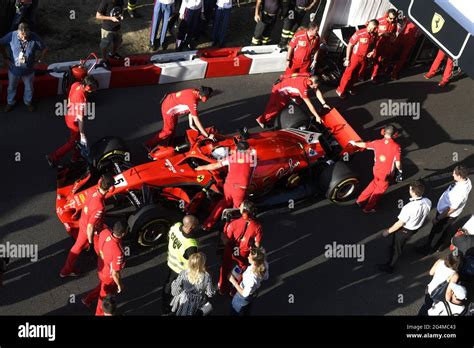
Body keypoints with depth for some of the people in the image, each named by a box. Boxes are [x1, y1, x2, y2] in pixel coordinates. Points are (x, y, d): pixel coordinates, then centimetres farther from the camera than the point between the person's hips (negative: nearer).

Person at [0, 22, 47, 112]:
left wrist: (39, 60, -8)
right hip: (13, 69, 0)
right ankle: (10, 102, 50)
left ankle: (28, 102, 51)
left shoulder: (34, 38, -24)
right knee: (11, 87, 24)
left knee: (29, 88, 24)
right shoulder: (12, 35, -22)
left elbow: (44, 49, -10)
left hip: (28, 70, 0)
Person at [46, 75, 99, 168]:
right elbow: (80, 118, -34)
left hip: (69, 115, 8)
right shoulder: (82, 99, -39)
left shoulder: (76, 84, -15)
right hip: (74, 121, -8)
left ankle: (76, 157, 47)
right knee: (72, 142, 13)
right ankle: (53, 157, 22)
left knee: (77, 138, 27)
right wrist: (83, 135, -30)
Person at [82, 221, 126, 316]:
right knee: (106, 295, 24)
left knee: (103, 286, 37)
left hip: (101, 267, 6)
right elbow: (115, 273, -29)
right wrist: (119, 284, -10)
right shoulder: (118, 252, -45)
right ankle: (100, 313, 51)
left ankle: (88, 300, 59)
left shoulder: (105, 232, -26)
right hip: (109, 275, -6)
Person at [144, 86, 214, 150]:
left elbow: (190, 109, 3)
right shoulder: (192, 100, -35)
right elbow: (196, 120, -33)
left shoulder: (196, 92, -9)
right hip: (169, 109, -9)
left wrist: (191, 124, 3)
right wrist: (207, 135, -29)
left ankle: (167, 145, 43)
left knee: (173, 126, 24)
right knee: (168, 130, 7)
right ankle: (150, 145, 21)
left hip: (169, 101, 9)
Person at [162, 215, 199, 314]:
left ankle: (165, 307, 55)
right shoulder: (190, 246, -42)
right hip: (181, 271, -7)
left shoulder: (175, 226, -22)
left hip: (170, 263, 7)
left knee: (167, 287, 29)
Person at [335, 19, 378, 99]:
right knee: (348, 74, 1)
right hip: (355, 56, -5)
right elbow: (350, 45, -15)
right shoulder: (359, 33, -23)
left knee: (356, 75, 16)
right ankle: (340, 90, 13)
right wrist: (347, 59, -15)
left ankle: (348, 87, 36)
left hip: (364, 58, 5)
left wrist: (372, 51, -9)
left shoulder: (374, 35, -8)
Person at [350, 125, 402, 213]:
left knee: (375, 183, 31)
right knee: (380, 189, 19)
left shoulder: (377, 143, -10)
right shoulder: (396, 146, -20)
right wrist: (400, 171, 1)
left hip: (376, 170, 4)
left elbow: (364, 145, 5)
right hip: (386, 174, -4)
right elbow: (397, 163, -19)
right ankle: (368, 208, 32)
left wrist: (355, 143, 23)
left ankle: (360, 200, 38)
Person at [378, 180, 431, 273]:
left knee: (396, 248, 20)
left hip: (404, 230, -5)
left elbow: (400, 223, -27)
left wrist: (388, 231, -11)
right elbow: (425, 215, 0)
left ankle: (389, 266, 41)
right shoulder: (428, 202, -22)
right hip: (416, 228, 5)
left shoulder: (409, 207, -41)